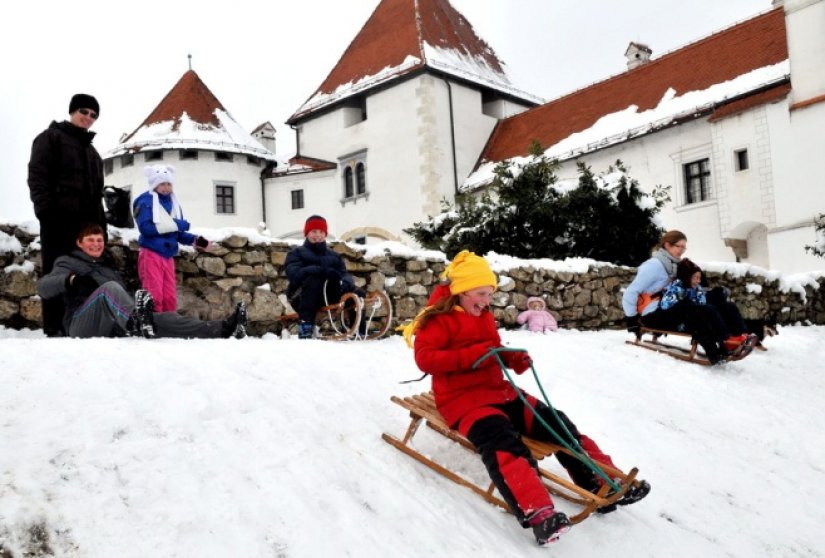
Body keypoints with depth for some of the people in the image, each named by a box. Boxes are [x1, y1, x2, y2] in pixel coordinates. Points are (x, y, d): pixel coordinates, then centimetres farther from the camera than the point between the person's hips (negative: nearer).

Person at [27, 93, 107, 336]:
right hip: (59, 218, -6)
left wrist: (100, 222, 13)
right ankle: (54, 329, -9)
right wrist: (45, 211, -16)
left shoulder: (91, 150, 26)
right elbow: (37, 176, -5)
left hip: (86, 220, 6)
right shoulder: (51, 137, 6)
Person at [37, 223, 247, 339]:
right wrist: (72, 280, -20)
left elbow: (125, 300, 23)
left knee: (161, 318, -21)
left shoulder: (108, 268, 34)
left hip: (115, 327, 4)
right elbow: (43, 287, -1)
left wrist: (142, 311, 1)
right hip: (83, 325, -4)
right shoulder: (68, 263, 19)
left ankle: (220, 330, -44)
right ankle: (136, 323, -66)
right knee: (109, 287, -33)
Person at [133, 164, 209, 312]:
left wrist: (194, 240, -2)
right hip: (151, 254, -6)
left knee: (170, 297, 6)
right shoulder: (146, 201, -4)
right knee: (154, 296, -9)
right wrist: (174, 224, -17)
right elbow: (145, 228, -18)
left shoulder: (173, 203, 15)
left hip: (168, 256, 6)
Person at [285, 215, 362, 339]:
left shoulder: (333, 256, 20)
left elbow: (345, 274, 8)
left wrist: (346, 283, -20)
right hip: (301, 299, -4)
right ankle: (305, 325, -34)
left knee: (358, 294, -14)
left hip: (327, 300, 4)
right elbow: (294, 273, -14)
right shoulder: (297, 253, 6)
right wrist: (322, 270, -30)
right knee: (314, 279, -34)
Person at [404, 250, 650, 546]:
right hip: (462, 398, -9)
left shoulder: (484, 317, 19)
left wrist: (514, 358, 6)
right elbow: (425, 358, -18)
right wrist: (472, 355, -26)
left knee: (555, 422, -3)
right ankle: (538, 514, -52)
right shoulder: (438, 319, -6)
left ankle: (604, 483, 1)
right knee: (503, 442, -35)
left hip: (499, 391, 9)